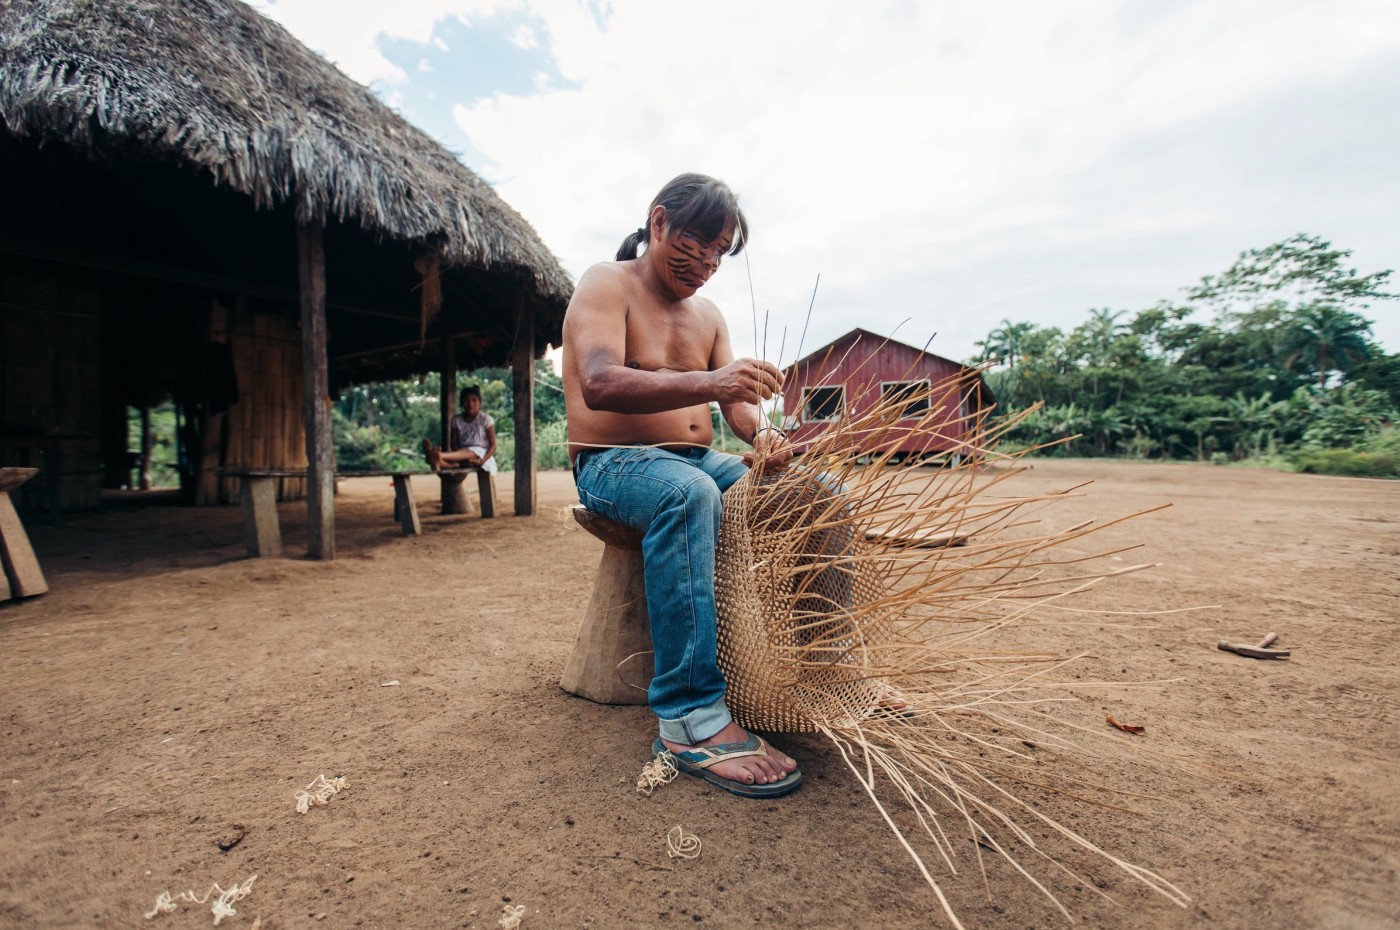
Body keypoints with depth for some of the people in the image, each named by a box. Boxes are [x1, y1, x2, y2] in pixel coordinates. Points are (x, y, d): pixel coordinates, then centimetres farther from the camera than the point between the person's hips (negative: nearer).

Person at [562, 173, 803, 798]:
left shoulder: (708, 315, 16)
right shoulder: (606, 285, -5)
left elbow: (735, 400, 8)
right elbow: (599, 385, -24)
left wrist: (761, 432, -18)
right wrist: (707, 383, -38)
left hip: (700, 459, 7)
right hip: (612, 462, -6)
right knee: (688, 494, -40)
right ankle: (692, 718, -37)